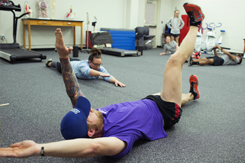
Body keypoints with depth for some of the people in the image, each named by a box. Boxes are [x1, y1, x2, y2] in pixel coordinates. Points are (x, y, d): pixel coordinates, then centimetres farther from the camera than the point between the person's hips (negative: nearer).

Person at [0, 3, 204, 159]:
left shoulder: (86, 120, -24)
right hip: (164, 112, -6)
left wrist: (64, 57, -36)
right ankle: (195, 23, 19)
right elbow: (94, 146, -66)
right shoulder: (117, 138, -44)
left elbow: (74, 92, -25)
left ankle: (191, 94, 67)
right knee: (176, 59, -6)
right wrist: (38, 148, -74)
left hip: (147, 102, 6)